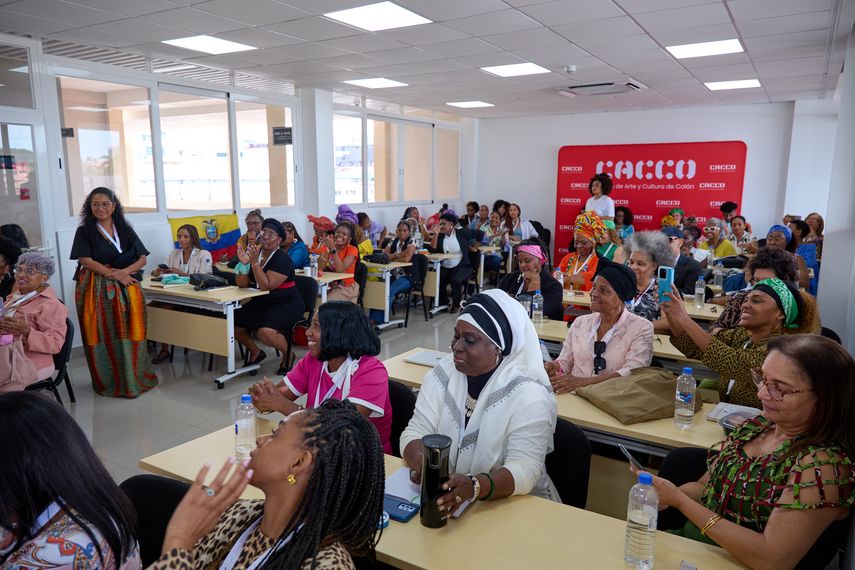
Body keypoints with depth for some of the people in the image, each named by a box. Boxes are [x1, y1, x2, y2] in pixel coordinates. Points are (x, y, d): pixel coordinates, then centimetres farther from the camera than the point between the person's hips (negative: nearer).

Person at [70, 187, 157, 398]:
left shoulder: (126, 230, 11)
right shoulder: (84, 232, 4)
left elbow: (142, 259, 5)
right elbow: (86, 261, -7)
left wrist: (124, 272, -14)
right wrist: (116, 275, -14)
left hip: (127, 288, 2)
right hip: (96, 290, -2)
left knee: (128, 333, -1)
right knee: (103, 335, 0)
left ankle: (134, 377, 12)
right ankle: (108, 381, 11)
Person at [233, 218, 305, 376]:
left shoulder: (282, 259, -15)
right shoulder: (254, 253, 5)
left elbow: (266, 286, -25)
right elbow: (242, 284, -1)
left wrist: (255, 262, -29)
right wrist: (244, 263, -17)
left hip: (286, 305, -7)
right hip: (261, 304, 7)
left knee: (265, 331, -31)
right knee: (233, 324, -7)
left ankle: (288, 354, 0)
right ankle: (255, 352, 20)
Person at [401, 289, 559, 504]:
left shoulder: (528, 395, -16)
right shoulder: (442, 374, -3)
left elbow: (524, 470, -23)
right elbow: (416, 431, -6)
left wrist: (473, 486, -39)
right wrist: (420, 462, -28)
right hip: (444, 497, 3)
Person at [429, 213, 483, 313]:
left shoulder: (461, 233, -3)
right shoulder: (440, 236, 7)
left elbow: (480, 233, 5)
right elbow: (432, 250, -7)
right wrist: (436, 234, -10)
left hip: (462, 266, -3)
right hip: (445, 267, 3)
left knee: (455, 279, -33)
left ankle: (456, 305, -7)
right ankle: (444, 303, 3)